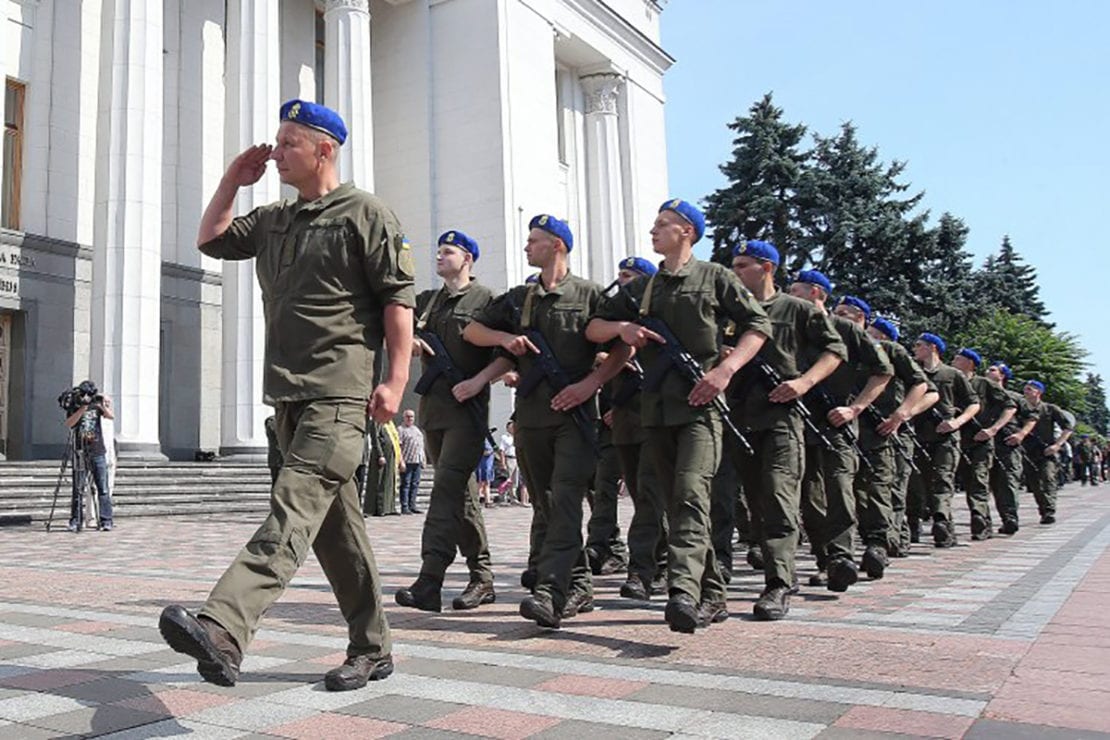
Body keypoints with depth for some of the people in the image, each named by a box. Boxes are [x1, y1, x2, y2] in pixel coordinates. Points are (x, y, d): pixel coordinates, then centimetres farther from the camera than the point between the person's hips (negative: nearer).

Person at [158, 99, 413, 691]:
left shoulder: (366, 214, 0)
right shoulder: (274, 220, 22)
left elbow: (398, 298, -7)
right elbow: (212, 242, 31)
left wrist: (395, 380, -15)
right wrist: (231, 182, 22)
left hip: (339, 392, -8)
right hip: (286, 390, 8)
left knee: (294, 508, -20)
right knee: (335, 522, 8)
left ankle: (222, 631, -32)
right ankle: (371, 649, 16)